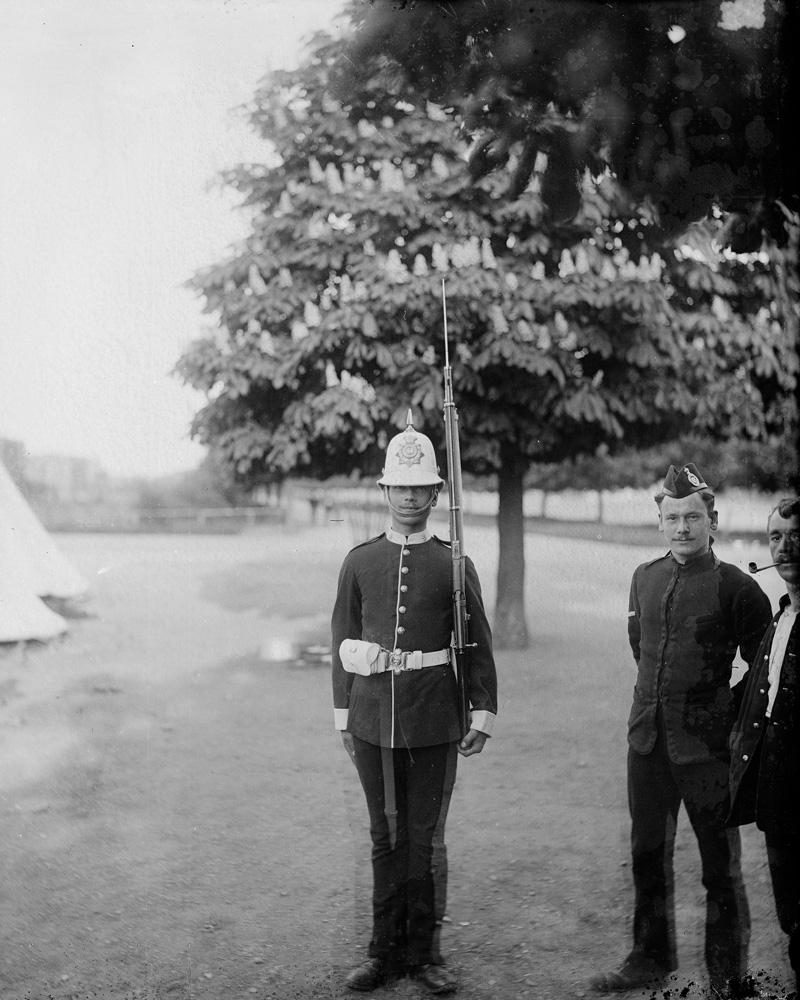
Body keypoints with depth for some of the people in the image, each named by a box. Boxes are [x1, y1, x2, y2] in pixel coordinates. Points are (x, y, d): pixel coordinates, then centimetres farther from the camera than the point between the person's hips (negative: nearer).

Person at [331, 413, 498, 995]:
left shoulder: (454, 565, 1)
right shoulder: (359, 563, 5)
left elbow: (478, 646, 2)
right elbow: (344, 641, 9)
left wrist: (482, 715, -2)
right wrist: (344, 716, 8)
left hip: (433, 722, -2)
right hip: (374, 720, 2)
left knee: (426, 839, 5)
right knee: (386, 837, 10)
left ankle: (424, 952, 18)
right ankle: (386, 951, 21)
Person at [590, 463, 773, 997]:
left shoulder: (736, 587, -10)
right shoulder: (645, 578, 6)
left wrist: (728, 713, -3)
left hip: (706, 746, -5)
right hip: (647, 739, 5)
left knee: (720, 865, 4)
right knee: (648, 854, 17)